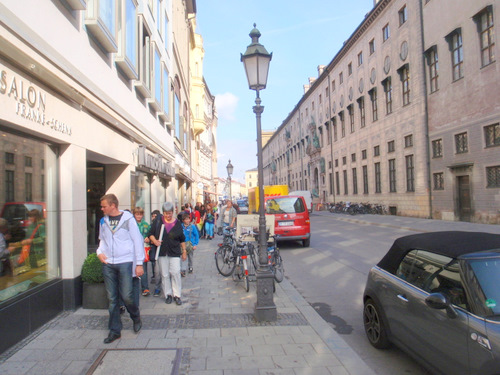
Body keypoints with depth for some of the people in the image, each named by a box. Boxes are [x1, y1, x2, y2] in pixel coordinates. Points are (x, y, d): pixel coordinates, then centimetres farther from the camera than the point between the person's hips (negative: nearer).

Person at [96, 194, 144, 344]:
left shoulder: (128, 219, -6)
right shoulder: (103, 221, 9)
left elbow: (137, 240, -5)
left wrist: (139, 263, -7)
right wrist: (100, 252, 0)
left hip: (125, 263, -4)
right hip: (108, 264, 5)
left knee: (127, 296, -5)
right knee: (112, 299, 8)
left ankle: (136, 317, 25)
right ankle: (115, 330, 20)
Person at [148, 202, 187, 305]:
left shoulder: (177, 223, 3)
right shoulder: (158, 221, 3)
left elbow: (182, 239, 10)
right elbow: (151, 234, 6)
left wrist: (184, 251, 11)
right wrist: (154, 241, -14)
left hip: (174, 252, -1)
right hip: (162, 252, 1)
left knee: (175, 273, -6)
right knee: (164, 274, 7)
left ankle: (177, 295, 7)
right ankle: (168, 294, 20)